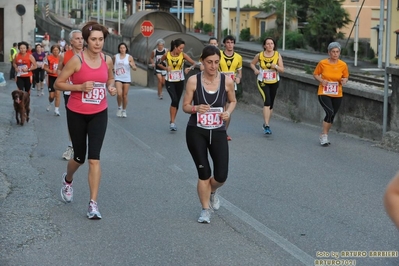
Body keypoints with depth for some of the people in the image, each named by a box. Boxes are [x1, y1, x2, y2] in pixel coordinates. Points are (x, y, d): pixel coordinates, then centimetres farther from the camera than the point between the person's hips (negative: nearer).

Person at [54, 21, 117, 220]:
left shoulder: (107, 60, -1)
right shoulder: (77, 60, -14)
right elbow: (58, 83, -10)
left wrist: (111, 87, -2)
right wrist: (80, 87, -23)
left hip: (99, 114, 2)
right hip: (77, 114, -2)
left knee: (94, 158, -8)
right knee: (79, 157, 11)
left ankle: (93, 204, -6)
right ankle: (68, 180, 47)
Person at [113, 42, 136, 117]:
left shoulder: (129, 57, -2)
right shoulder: (115, 57, 3)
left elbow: (135, 68, -1)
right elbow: (112, 65, 20)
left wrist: (132, 66, -23)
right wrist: (113, 69, 0)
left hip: (127, 79, 0)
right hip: (118, 78, 0)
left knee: (125, 95, 5)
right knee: (119, 94, -16)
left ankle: (124, 111, 21)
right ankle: (119, 108, 9)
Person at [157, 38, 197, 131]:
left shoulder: (183, 55, -7)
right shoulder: (167, 55, -9)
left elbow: (193, 63, -4)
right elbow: (159, 63, 6)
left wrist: (189, 68, -24)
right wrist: (165, 68, -13)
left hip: (180, 81, 2)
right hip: (170, 81, -2)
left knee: (177, 102, 9)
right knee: (174, 100, -19)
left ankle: (172, 121, 26)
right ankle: (172, 122, -12)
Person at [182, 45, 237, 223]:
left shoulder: (227, 81, -6)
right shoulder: (193, 80, -9)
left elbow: (233, 101, 12)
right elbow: (185, 106, -2)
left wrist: (228, 112, -8)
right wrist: (196, 108, -24)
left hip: (218, 132, 1)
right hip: (196, 132, -1)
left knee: (221, 176, -3)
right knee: (204, 174, 2)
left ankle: (212, 191, 34)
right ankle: (205, 210, 22)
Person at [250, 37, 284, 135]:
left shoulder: (277, 55, -2)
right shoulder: (259, 55, -4)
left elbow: (282, 70, -2)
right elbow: (252, 63, 13)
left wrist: (276, 66, -22)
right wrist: (255, 70, -7)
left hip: (274, 83, 3)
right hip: (263, 82, -3)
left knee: (271, 104, 12)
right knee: (267, 101, -21)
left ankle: (266, 124, 31)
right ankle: (267, 125, -23)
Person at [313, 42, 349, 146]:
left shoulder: (343, 65, -2)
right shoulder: (322, 63, -7)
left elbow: (346, 77, 12)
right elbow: (315, 74, 5)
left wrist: (344, 80, -12)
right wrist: (321, 80, -15)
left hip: (337, 95, 3)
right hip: (324, 93, -3)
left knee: (332, 116, 11)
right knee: (330, 112, -23)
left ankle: (324, 136, 32)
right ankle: (324, 135, -8)